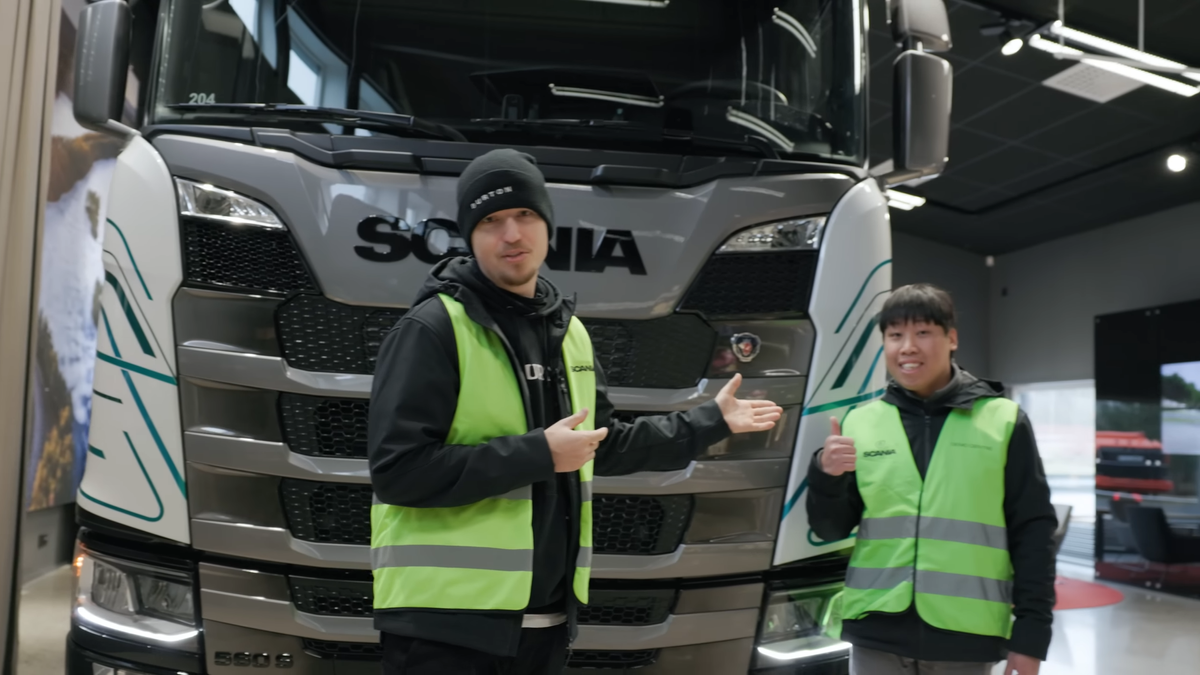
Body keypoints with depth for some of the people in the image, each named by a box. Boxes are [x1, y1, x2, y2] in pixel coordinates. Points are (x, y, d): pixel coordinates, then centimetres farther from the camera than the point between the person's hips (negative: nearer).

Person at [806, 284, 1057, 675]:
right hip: (877, 632, 2)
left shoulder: (1003, 420, 1)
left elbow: (1032, 533, 1)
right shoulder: (859, 423, 6)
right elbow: (830, 529, 8)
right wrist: (825, 475, -11)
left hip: (965, 635, -1)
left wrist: (1032, 633, -2)